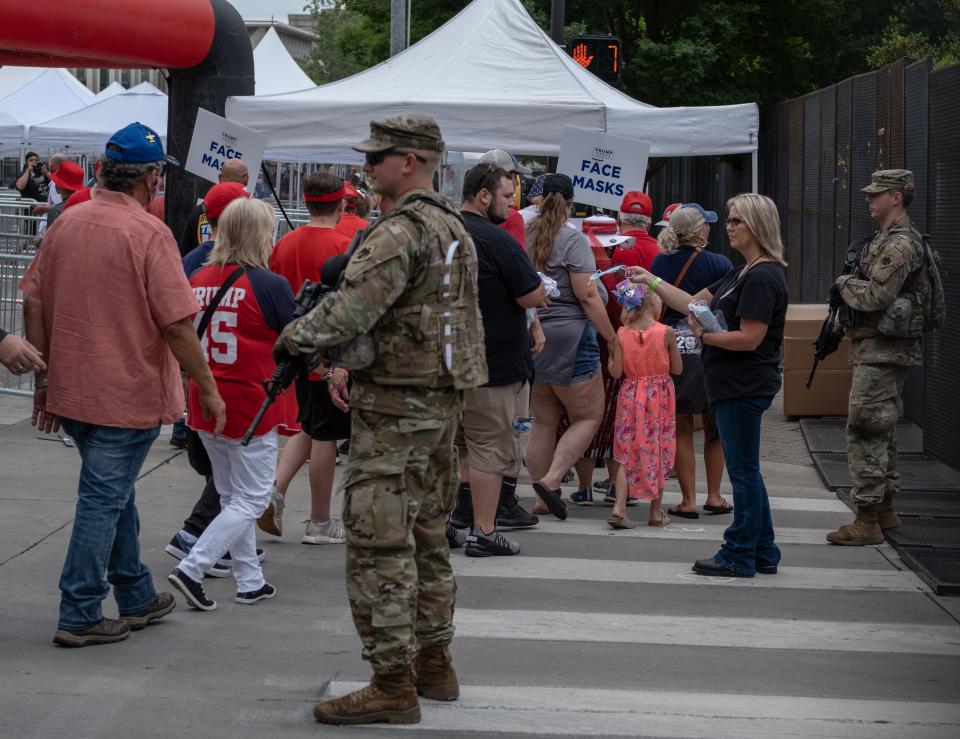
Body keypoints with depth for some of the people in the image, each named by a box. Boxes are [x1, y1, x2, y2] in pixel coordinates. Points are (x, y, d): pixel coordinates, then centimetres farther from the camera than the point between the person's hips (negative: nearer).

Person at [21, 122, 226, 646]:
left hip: (72, 388, 7)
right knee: (104, 498, 0)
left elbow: (34, 304, 7)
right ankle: (79, 616, 2)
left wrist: (44, 378, 15)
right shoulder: (149, 234, -16)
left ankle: (138, 598, 31)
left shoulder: (66, 224, 4)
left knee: (114, 491, 20)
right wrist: (209, 389, -8)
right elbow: (177, 324, -18)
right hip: (128, 395, -7)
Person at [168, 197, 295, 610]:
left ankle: (249, 582, 22)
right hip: (251, 406, -6)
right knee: (250, 500, 4)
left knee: (232, 495, 18)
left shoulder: (198, 280, 2)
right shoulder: (269, 285, -15)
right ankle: (191, 569, -7)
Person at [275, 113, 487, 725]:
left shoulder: (401, 231, -18)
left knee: (379, 545, -7)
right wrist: (347, 360, 14)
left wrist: (293, 339, -8)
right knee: (428, 537, 17)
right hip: (442, 399, 10)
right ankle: (434, 663, 26)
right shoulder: (454, 227, 14)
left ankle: (392, 685, -6)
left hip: (396, 409, -10)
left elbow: (350, 309, -25)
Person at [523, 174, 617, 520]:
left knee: (543, 421, 13)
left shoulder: (526, 235, 5)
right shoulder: (573, 239, -11)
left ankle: (543, 498, 14)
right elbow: (587, 295, -15)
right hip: (568, 337, -6)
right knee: (588, 417, 5)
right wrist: (611, 337, -8)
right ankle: (551, 479, -11)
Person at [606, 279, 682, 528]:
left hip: (631, 397, 1)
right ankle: (656, 513, 15)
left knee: (626, 454, 7)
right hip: (659, 396, -1)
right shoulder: (666, 333, -10)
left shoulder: (622, 334, -5)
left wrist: (611, 357, 13)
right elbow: (677, 369, -3)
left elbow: (616, 371, -6)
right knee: (658, 454, 9)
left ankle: (619, 508, -7)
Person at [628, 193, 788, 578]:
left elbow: (749, 338, -22)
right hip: (734, 385, 11)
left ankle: (739, 556, 5)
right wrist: (651, 281, 12)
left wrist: (705, 335, -12)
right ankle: (763, 553, 21)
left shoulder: (763, 278, -16)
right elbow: (694, 303, 17)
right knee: (745, 471, 14)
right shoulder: (742, 274, 17)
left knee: (743, 471, -2)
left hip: (744, 387, -11)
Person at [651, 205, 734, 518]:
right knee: (715, 428, 13)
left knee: (681, 429, 7)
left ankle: (688, 500, 6)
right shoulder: (720, 264, -8)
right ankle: (714, 496, 17)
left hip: (672, 350, 2)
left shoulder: (660, 263, 2)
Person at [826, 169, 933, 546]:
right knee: (881, 431, 16)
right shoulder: (886, 240, 18)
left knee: (865, 430, -11)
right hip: (878, 349, 11)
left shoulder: (899, 244, -16)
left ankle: (867, 521, -11)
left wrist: (843, 283, -7)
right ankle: (885, 510, 24)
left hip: (881, 351, -11)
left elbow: (876, 296, -24)